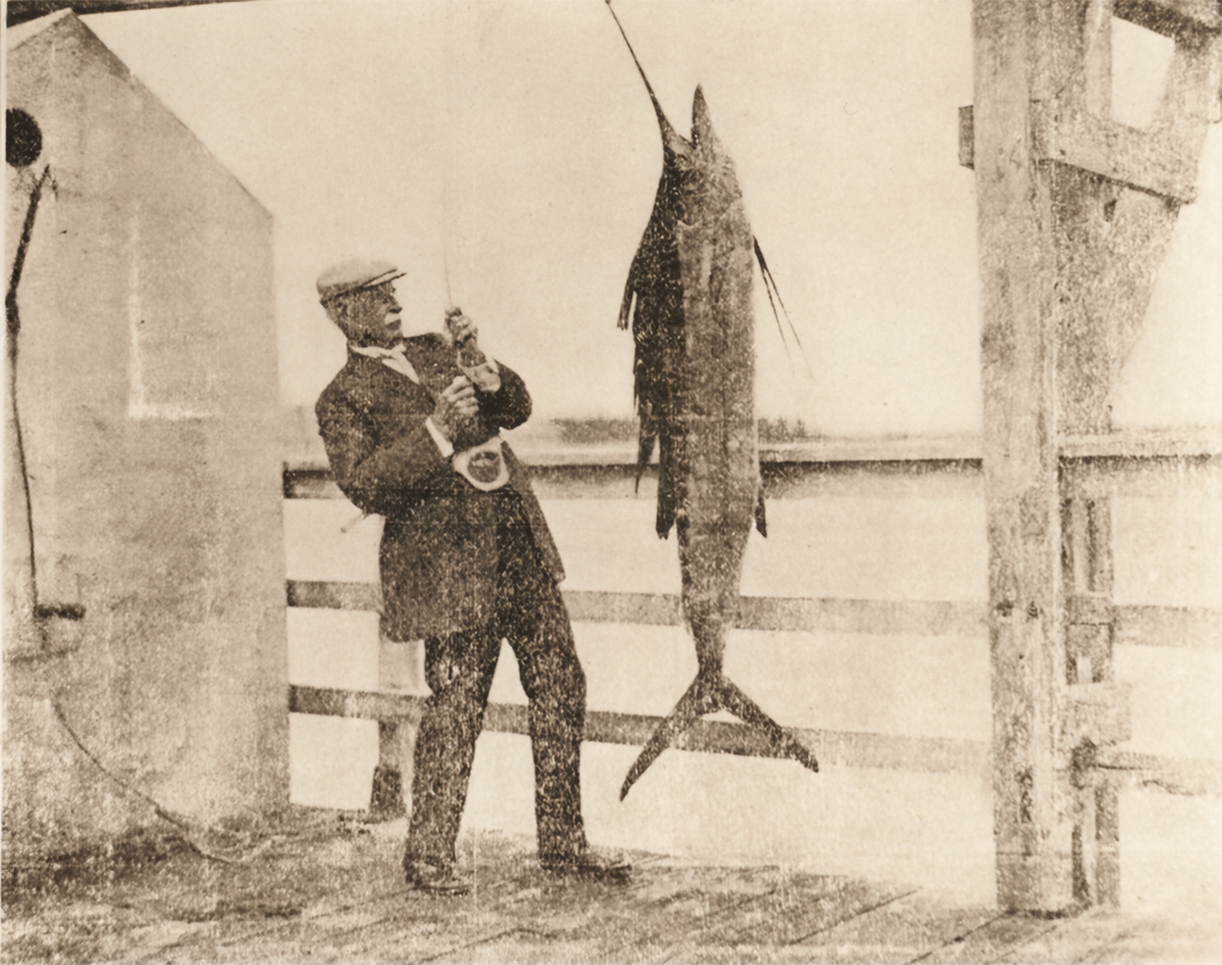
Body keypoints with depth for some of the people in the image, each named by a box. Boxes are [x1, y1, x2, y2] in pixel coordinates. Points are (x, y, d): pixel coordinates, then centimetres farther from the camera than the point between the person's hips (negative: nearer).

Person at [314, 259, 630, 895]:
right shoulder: (343, 400, -1)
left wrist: (481, 370, -9)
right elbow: (362, 484, -15)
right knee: (456, 707, -7)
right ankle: (427, 857, 8)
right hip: (451, 563, -7)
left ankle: (562, 844, 18)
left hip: (521, 548, 7)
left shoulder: (435, 352, 18)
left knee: (560, 688, 7)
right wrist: (435, 431, -25)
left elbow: (517, 408, 12)